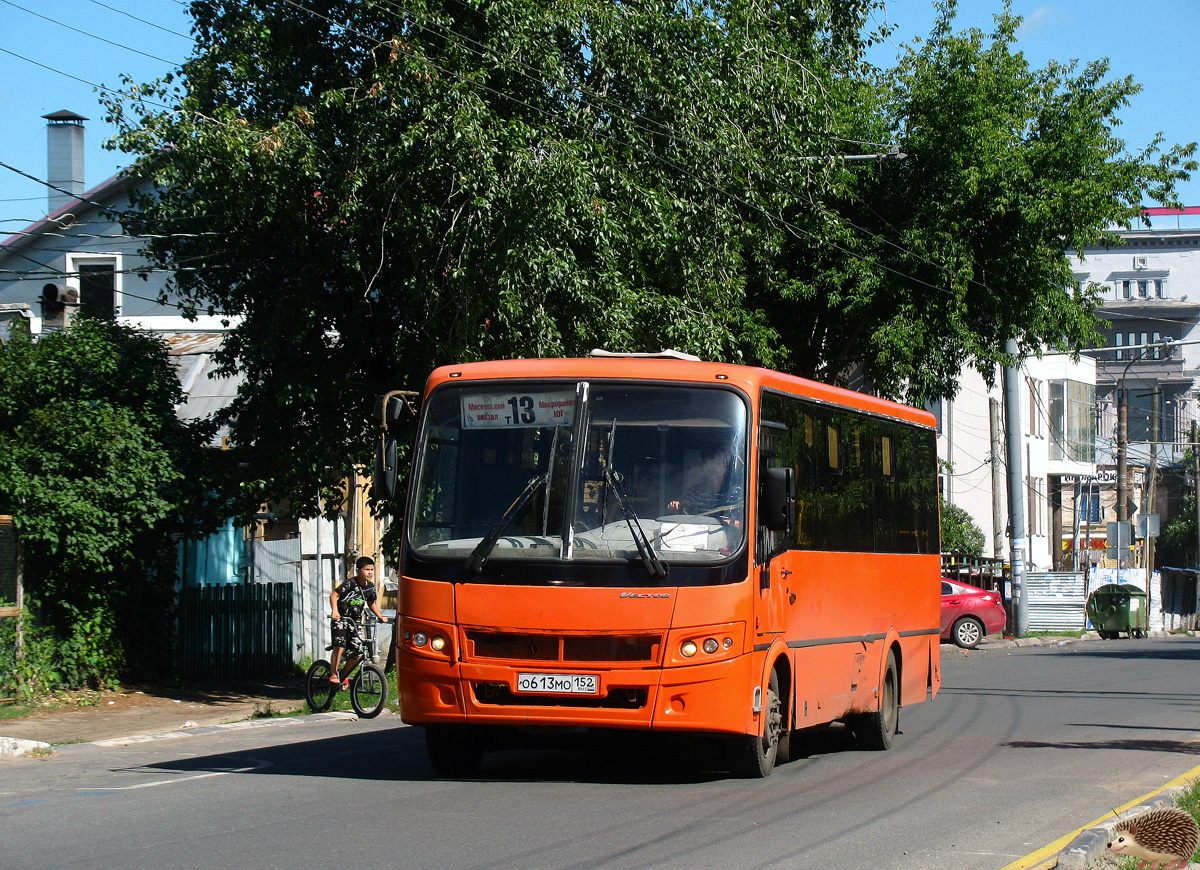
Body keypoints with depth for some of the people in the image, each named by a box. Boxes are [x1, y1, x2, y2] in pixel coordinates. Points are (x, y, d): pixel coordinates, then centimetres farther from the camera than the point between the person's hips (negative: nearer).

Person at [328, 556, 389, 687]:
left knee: (357, 652, -2)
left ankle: (343, 675, 17)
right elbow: (334, 595, -18)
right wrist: (335, 611, -31)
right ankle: (333, 674, -14)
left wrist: (381, 617, 12)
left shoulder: (370, 587, 3)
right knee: (340, 645, -24)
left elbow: (371, 603, 20)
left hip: (355, 622, 6)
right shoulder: (351, 583, -16)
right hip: (341, 619, -6)